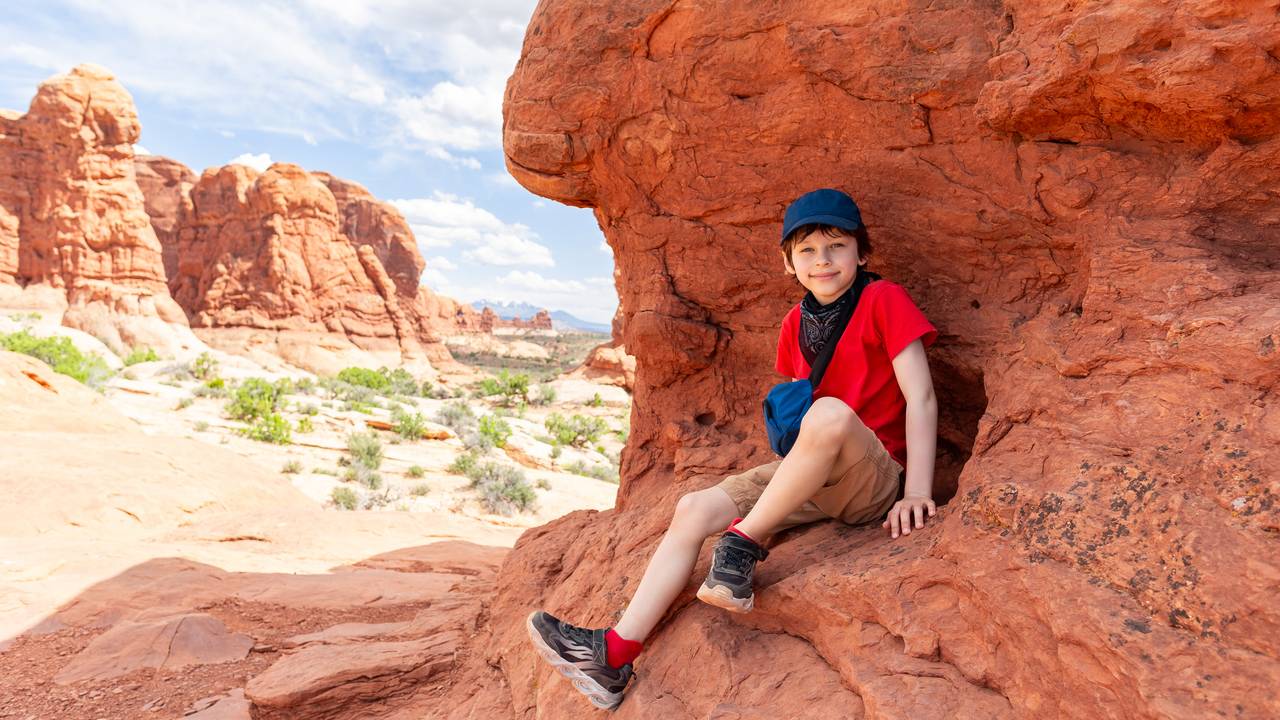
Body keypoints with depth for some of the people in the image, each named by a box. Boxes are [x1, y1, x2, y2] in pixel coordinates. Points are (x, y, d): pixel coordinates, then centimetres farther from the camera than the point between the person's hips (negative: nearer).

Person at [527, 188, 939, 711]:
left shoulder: (883, 300, -8)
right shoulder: (795, 323, 11)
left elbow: (921, 397, -14)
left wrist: (917, 491, -22)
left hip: (878, 480, -6)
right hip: (809, 477, 6)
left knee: (831, 412, -38)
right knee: (694, 509, -10)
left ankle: (744, 544, -24)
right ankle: (615, 655, -14)